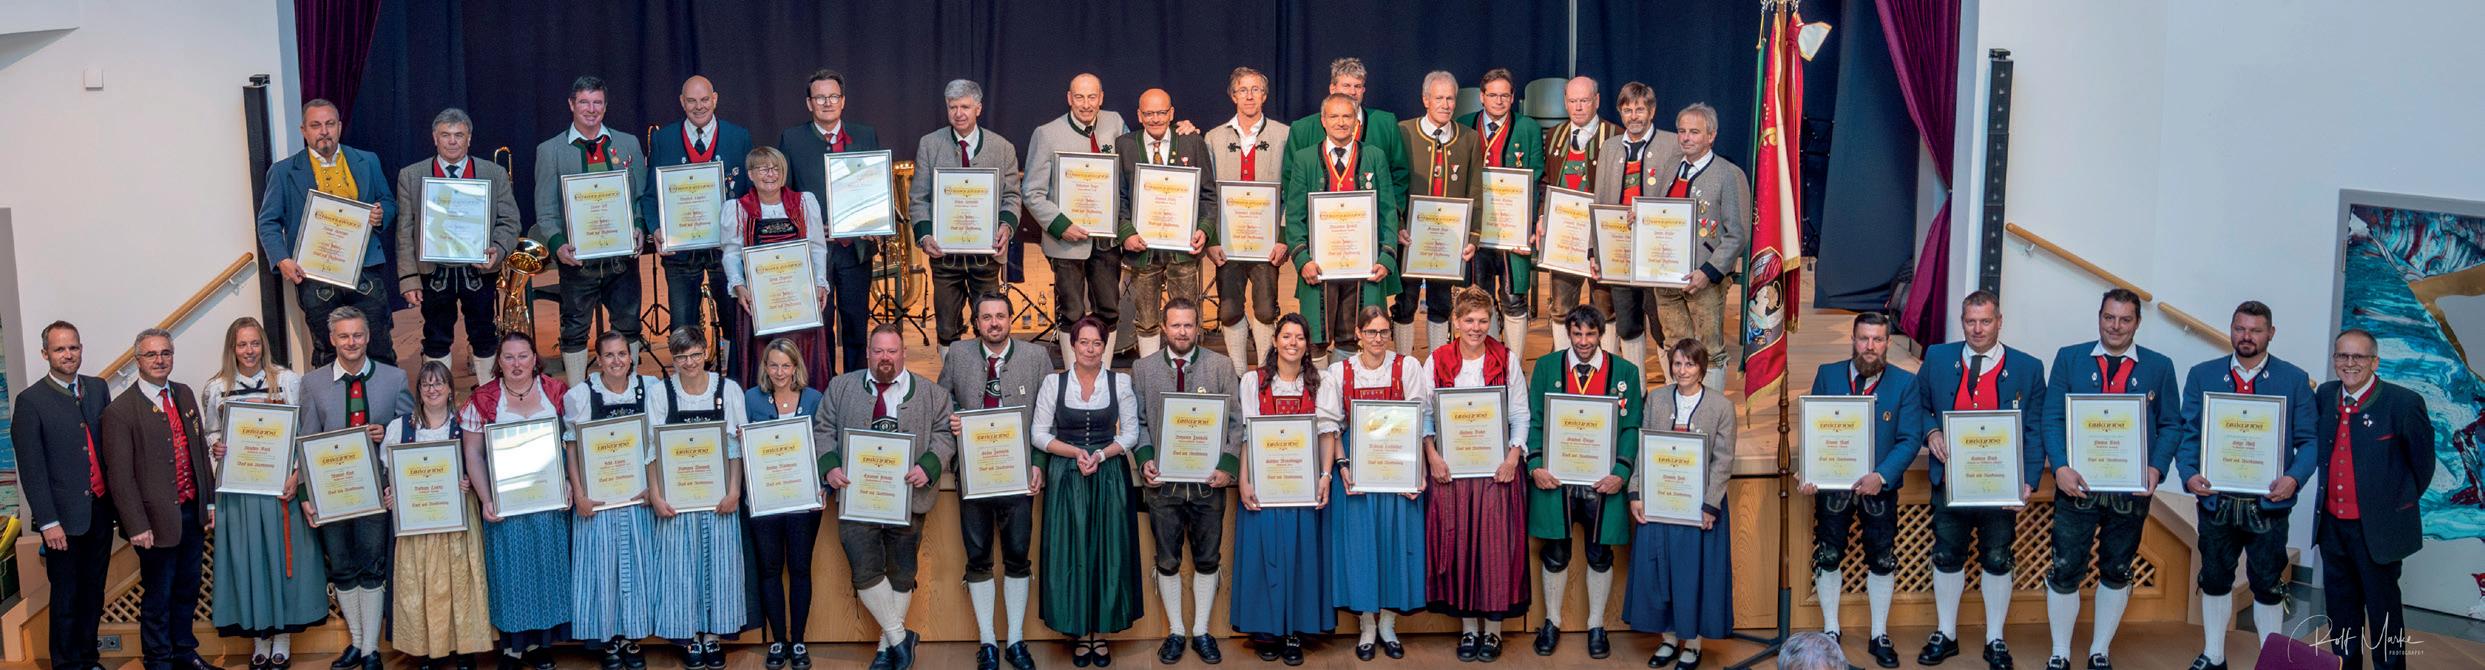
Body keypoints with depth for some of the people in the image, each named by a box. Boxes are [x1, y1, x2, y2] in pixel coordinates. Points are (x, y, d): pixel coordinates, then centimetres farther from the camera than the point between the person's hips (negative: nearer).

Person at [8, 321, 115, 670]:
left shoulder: (98, 389, 8)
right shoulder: (30, 401, -8)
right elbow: (31, 469, -9)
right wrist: (48, 522, -12)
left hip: (100, 508, 5)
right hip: (64, 516, -5)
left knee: (94, 591, 14)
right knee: (66, 596, 6)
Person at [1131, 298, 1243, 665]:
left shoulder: (1221, 365, 1)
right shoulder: (1143, 369, 4)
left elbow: (1235, 420, -1)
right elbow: (1138, 422, 5)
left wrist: (1227, 466, -10)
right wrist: (1145, 459, -10)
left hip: (1208, 480, 0)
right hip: (1163, 480, 1)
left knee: (1207, 559, 7)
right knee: (1167, 561, 7)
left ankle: (1201, 632, 19)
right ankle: (1175, 632, 19)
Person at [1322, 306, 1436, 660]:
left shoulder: (1408, 367, 1)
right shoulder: (1339, 371, 4)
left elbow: (1420, 419, -3)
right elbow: (1330, 423, 1)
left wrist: (1420, 467, -12)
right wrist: (1341, 465, -10)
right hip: (1355, 466, 0)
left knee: (1394, 537, 2)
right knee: (1359, 539, 1)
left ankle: (1388, 624, 12)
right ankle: (1366, 627, 10)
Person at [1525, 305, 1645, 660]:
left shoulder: (1625, 372, 2)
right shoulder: (1546, 367, 3)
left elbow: (1631, 428, 0)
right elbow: (1534, 421, 2)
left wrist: (1621, 472, -12)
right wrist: (1536, 465, -10)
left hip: (1603, 481, 0)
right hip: (1555, 477, 0)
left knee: (1600, 555, 8)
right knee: (1555, 554, 8)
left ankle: (1596, 626, 23)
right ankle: (1552, 623, 23)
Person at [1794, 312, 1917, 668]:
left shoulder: (1905, 382, -5)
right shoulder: (1828, 375, -1)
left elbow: (1908, 440, -10)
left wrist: (1882, 476, -25)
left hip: (1879, 485, -1)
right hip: (1832, 482, 1)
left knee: (1882, 561, 9)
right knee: (1828, 557, 8)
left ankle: (1880, 636, 23)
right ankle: (1830, 631, 24)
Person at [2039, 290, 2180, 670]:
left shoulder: (2159, 366, 6)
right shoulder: (2069, 359, 3)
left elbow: (2171, 425, 4)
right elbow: (2052, 418, -1)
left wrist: (2156, 468, -12)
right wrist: (2060, 467, -15)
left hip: (2131, 489, 1)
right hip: (2078, 485, -1)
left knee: (2117, 573, 11)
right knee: (2065, 572, -1)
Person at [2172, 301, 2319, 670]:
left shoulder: (2294, 379, 1)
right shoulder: (2202, 375, 4)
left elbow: (2309, 440, -2)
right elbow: (2188, 433, 2)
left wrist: (2294, 478, -19)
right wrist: (2189, 474, -14)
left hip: (2268, 501, -2)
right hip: (2216, 498, 2)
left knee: (2267, 585, 7)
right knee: (2215, 580, 13)